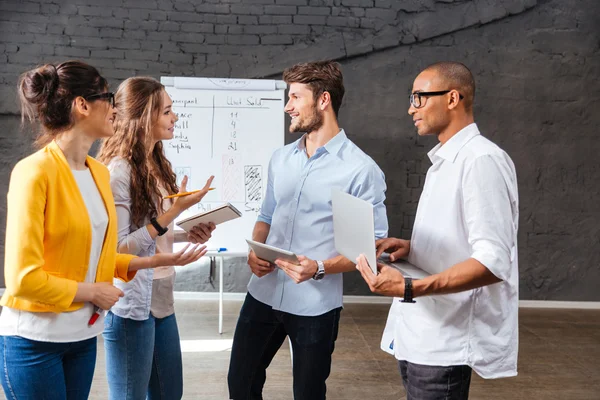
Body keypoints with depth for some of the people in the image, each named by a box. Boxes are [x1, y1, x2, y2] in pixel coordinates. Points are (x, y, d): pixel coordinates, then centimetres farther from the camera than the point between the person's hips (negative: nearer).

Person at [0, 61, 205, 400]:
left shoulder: (100, 171, 5)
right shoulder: (35, 172, -17)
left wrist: (156, 261, 3)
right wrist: (91, 292, -10)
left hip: (83, 334, 7)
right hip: (35, 339, -7)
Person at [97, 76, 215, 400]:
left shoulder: (156, 165, 10)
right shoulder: (118, 171, -18)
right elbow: (117, 250, -22)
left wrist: (186, 235, 2)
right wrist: (174, 212, -25)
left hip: (161, 299, 9)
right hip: (130, 306, -9)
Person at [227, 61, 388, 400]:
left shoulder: (361, 169, -12)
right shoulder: (281, 159, 8)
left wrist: (321, 268, -24)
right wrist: (255, 251, -4)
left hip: (315, 307, -5)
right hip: (263, 295, 5)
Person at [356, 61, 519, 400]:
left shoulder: (481, 159, -16)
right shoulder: (444, 162, 14)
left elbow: (493, 261, -23)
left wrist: (409, 288, -29)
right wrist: (410, 247, 4)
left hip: (444, 341, -9)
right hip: (419, 333, 9)